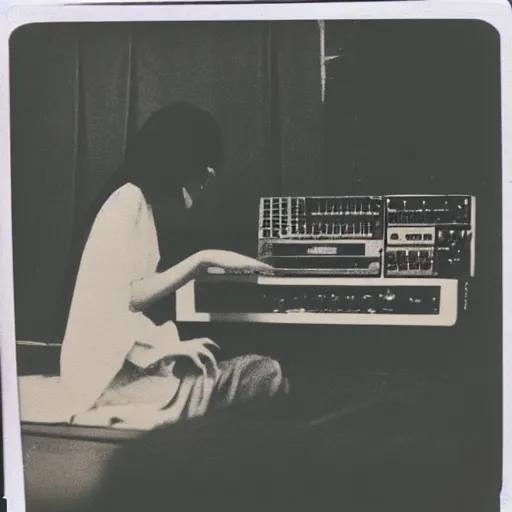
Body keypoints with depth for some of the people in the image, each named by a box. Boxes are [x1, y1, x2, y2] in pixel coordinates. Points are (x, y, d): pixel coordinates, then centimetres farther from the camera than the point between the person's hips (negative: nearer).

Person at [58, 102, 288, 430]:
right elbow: (120, 300, -17)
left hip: (130, 364, 9)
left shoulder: (140, 203, 19)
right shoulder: (129, 202, -10)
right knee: (266, 378, -17)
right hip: (110, 375, -9)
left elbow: (136, 295, 10)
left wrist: (203, 261, 15)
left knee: (266, 371, -2)